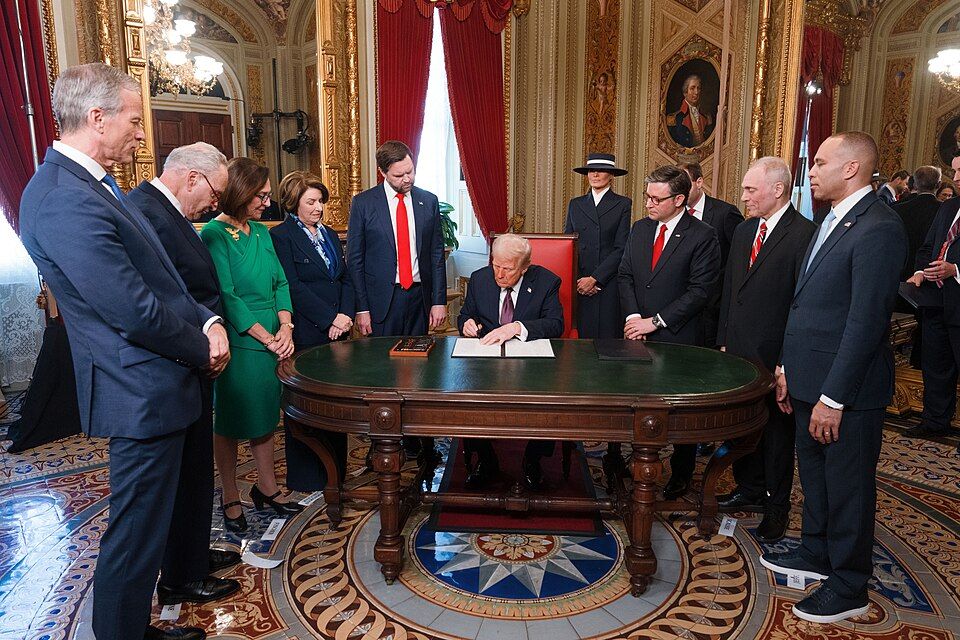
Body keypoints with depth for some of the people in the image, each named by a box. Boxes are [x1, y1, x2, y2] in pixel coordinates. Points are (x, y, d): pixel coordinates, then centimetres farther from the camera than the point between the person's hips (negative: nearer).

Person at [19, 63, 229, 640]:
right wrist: (203, 350, -9)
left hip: (154, 382, 11)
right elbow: (136, 313, -25)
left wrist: (208, 321, -1)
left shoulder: (94, 185, 10)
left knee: (148, 521, 25)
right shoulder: (66, 202, -23)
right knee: (137, 532, 5)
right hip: (144, 393, -11)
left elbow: (159, 278, 13)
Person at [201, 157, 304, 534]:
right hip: (237, 342, -6)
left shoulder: (261, 232, 9)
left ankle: (266, 488, 30)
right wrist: (267, 338, -15)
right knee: (230, 421, 8)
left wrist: (285, 327, -7)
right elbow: (226, 297, -16)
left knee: (265, 415, 15)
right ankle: (230, 499, 22)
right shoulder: (215, 234, -12)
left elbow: (280, 283, 8)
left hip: (272, 339, 7)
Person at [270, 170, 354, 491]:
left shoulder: (330, 235, 18)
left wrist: (346, 316, -2)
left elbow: (346, 280, 15)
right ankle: (306, 476, 16)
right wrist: (331, 318, -14)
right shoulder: (280, 236, -5)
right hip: (306, 335, -6)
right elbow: (293, 287, -13)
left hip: (337, 332, 6)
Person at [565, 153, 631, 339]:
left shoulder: (623, 204, 4)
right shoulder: (575, 204, 14)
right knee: (581, 336, 1)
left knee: (609, 336, -2)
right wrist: (578, 280, -4)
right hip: (579, 283, 2)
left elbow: (621, 247, -4)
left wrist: (594, 278, -10)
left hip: (609, 283, -2)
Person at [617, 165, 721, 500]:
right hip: (639, 336, 4)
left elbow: (700, 291, -14)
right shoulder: (640, 228, 9)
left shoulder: (703, 236, -9)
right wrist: (633, 316, -7)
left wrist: (655, 321, -16)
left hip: (679, 339, -4)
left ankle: (681, 474, 27)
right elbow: (625, 275, 9)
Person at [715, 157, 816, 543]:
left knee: (776, 432, 9)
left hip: (775, 357, -7)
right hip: (739, 352, 7)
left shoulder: (804, 235, -14)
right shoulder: (743, 231, 11)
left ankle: (776, 506, 27)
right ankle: (750, 491, 37)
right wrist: (724, 341, 12)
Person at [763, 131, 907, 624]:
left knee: (848, 486, 8)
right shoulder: (833, 222, 12)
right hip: (811, 379, 9)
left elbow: (866, 321, -23)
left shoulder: (878, 228, -19)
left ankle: (848, 587, 26)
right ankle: (815, 554, 42)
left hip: (848, 389, -9)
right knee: (814, 474, 22)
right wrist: (788, 367, 14)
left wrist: (834, 397, -22)